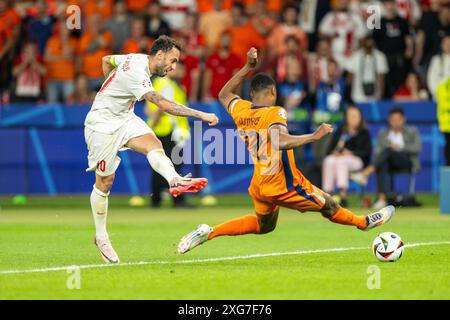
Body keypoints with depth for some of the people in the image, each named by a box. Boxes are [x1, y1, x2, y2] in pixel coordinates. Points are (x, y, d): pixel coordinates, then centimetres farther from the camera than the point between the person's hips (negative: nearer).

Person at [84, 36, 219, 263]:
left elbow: (106, 60, 21)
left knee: (153, 143, -22)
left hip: (123, 117, 8)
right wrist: (201, 115, -37)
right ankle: (101, 237, 12)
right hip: (102, 123, -8)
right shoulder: (136, 74, -27)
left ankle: (174, 180, -50)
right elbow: (163, 105, -35)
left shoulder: (136, 59, 2)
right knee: (105, 181, 0)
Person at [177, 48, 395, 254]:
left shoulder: (241, 111, 1)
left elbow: (224, 94, 23)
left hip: (259, 187, 7)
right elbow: (280, 142, -37)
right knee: (328, 206, 16)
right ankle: (364, 222, 38)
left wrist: (248, 68, 23)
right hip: (285, 187, -7)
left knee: (263, 225, 30)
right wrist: (314, 136, -31)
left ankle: (208, 233, 18)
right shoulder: (275, 113, -19)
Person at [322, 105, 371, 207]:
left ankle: (343, 195, -49)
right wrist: (334, 152, -9)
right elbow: (331, 148, 15)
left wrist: (352, 153, -17)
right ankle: (327, 194, -40)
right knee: (329, 160, -31)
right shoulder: (339, 131, 19)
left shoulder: (364, 133, 10)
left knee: (342, 160, -37)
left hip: (357, 160, -3)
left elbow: (367, 151, -2)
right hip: (338, 157, 3)